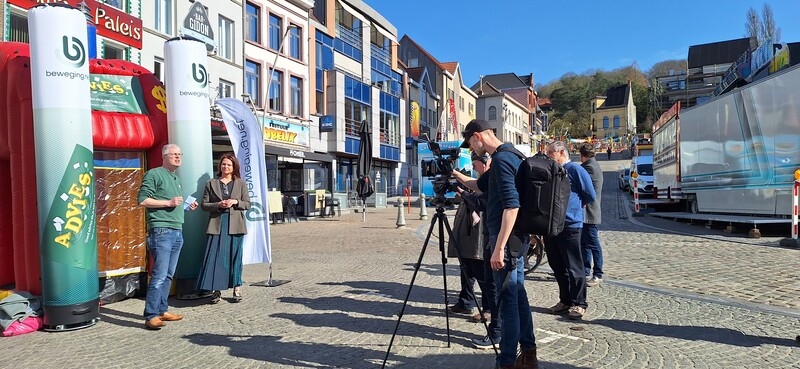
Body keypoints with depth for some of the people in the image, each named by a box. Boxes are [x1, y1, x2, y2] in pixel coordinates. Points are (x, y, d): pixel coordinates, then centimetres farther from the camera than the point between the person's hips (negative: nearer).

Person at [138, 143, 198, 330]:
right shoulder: (154, 174, -4)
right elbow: (142, 199, -12)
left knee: (168, 275, 11)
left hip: (177, 231, 9)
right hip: (161, 230, -8)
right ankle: (151, 316, -4)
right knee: (159, 275, -10)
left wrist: (187, 206, 11)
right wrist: (168, 202, -16)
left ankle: (162, 310, 18)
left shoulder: (177, 179, 22)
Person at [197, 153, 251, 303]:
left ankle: (237, 288, 13)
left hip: (235, 225, 0)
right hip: (217, 225, 0)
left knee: (235, 256, 4)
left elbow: (247, 204, 8)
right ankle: (216, 290, 4)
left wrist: (235, 202, -10)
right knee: (216, 256, -4)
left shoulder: (240, 183, 10)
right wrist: (218, 205, -11)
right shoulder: (211, 183, 10)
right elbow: (204, 205, 7)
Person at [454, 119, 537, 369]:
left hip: (506, 239, -10)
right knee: (518, 296, 16)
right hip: (517, 239, 10)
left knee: (507, 301, -3)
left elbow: (512, 205, -25)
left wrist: (498, 247, -26)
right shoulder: (511, 155, 15)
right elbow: (484, 186, 29)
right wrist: (457, 176, 25)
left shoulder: (501, 159, -16)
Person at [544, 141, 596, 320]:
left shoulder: (575, 170, -6)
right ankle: (565, 300, 24)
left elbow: (590, 195, -7)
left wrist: (574, 205, 6)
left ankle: (579, 303, 9)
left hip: (569, 225, -8)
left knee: (574, 267, 0)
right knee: (557, 266, 13)